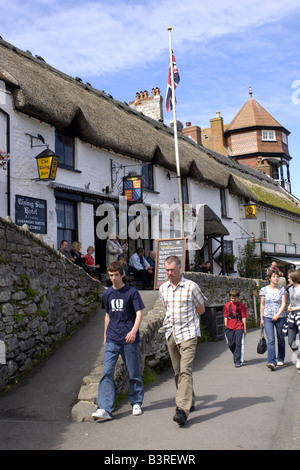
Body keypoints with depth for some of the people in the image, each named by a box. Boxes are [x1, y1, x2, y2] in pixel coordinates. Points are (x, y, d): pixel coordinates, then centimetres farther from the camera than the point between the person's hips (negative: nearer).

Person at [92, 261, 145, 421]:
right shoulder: (107, 294, 10)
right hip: (112, 340, 3)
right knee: (107, 373, -6)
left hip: (129, 339, -3)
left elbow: (139, 313, -7)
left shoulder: (131, 292, -3)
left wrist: (134, 330, -22)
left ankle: (136, 403, 26)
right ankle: (105, 409, -7)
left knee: (133, 373, 8)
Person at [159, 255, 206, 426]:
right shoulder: (163, 288, 9)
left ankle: (183, 409, -20)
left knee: (185, 370, -15)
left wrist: (185, 318, 7)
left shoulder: (191, 286, -6)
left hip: (188, 333, -5)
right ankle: (189, 402, 28)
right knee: (177, 371, 11)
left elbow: (201, 309, 5)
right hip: (171, 333, 6)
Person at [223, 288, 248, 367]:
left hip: (239, 327, -3)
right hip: (229, 328, 3)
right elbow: (226, 317, 11)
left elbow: (243, 318, 3)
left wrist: (245, 329, 3)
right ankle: (237, 356, 33)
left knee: (238, 344, -8)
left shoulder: (241, 305, 0)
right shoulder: (227, 305, 6)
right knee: (231, 344, 7)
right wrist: (226, 328, 9)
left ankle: (238, 361, -3)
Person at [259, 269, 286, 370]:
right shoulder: (264, 290, 3)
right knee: (270, 340, -12)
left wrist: (277, 314, -18)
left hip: (280, 317, 1)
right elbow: (262, 305, 8)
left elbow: (283, 304, -4)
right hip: (268, 317, -1)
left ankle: (280, 359, 29)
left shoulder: (282, 289, 3)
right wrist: (261, 318, 7)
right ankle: (272, 362, -17)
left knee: (281, 339, 11)